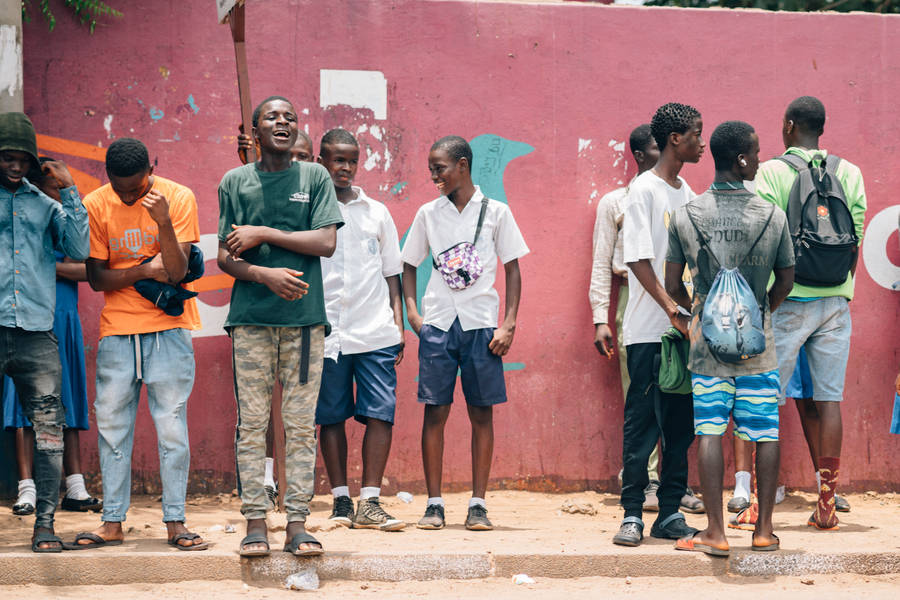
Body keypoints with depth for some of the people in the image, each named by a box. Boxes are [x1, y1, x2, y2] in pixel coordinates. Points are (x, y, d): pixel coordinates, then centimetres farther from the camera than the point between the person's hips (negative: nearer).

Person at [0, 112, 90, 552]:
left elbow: (80, 250, 6)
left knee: (48, 427, -2)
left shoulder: (45, 205, 17)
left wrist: (68, 191, 4)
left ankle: (45, 523, 1)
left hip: (36, 332, 2)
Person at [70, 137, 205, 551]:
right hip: (117, 329, 2)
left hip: (169, 328, -2)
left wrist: (163, 222, -26)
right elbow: (96, 278, 0)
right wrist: (145, 271, -12)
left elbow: (177, 271, -12)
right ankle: (112, 523, 8)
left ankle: (175, 521, 1)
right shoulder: (95, 205, -1)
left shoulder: (178, 198, -6)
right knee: (111, 425, 2)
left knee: (172, 425, -4)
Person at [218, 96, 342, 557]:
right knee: (252, 423, -1)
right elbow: (224, 257, 6)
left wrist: (263, 233, -6)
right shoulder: (235, 182, 10)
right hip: (251, 317, 0)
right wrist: (264, 274, -12)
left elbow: (326, 242, -3)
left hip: (304, 316, 0)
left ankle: (297, 524, 2)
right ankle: (255, 523, 2)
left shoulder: (314, 177, 9)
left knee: (301, 424, 0)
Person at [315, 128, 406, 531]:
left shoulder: (376, 212, 13)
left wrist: (398, 323, 9)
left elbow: (391, 273, 16)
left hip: (376, 332, 1)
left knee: (380, 414, -5)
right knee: (331, 416, 3)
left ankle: (369, 504, -3)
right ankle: (341, 500, 12)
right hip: (326, 331, -1)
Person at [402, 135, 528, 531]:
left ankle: (478, 505, 6)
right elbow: (409, 265, 17)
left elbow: (512, 269, 6)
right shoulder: (428, 214, 9)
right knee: (435, 411, -1)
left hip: (481, 323, -1)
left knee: (482, 413, 1)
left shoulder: (496, 212, 4)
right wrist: (411, 309, 1)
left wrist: (509, 325, -3)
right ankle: (434, 504, 4)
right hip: (438, 323, 1)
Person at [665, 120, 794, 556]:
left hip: (707, 338, 0)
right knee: (765, 431, 7)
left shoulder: (686, 216, -3)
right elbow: (786, 281, 5)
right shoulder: (772, 216, -4)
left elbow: (672, 285, 1)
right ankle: (764, 529, 10)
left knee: (709, 430, 0)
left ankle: (715, 532, -3)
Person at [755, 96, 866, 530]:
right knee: (827, 400, 4)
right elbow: (855, 242, 8)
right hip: (834, 300, 3)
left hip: (788, 301, -3)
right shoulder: (849, 173, 7)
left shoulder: (771, 172, -4)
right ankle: (826, 503, 3)